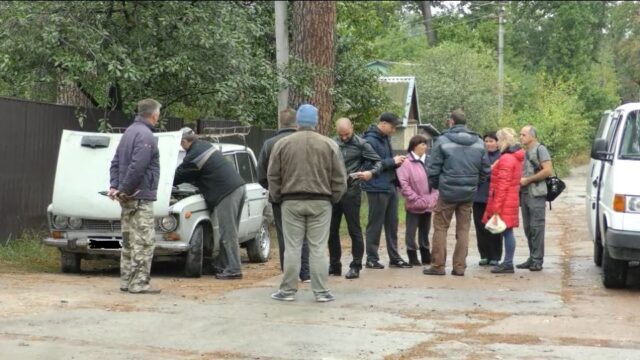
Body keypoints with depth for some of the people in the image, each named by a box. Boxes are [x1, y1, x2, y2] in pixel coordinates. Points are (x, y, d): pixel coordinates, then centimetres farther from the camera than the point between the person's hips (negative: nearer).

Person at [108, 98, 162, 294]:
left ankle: (126, 281, 17)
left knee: (129, 241, 13)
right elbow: (137, 167, -24)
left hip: (128, 198, 10)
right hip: (140, 197, -10)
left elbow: (116, 162, 16)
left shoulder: (130, 132, 15)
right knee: (144, 242, -6)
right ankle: (139, 283, -6)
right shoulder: (145, 136, -16)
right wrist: (125, 189, -15)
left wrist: (114, 186, 7)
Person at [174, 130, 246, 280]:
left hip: (227, 193, -9)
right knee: (230, 232, 13)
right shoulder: (206, 145, 18)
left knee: (228, 234, -5)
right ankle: (223, 265, 20)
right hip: (239, 186, 9)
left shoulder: (193, 156, -10)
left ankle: (233, 270, -4)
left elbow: (178, 176, 4)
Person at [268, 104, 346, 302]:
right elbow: (339, 177, 2)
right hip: (320, 202, 0)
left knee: (292, 247, 4)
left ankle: (288, 290, 7)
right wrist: (334, 198, 14)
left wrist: (277, 197, 15)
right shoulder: (329, 145, 1)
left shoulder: (282, 144, 1)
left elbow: (273, 176, 4)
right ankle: (321, 291, 4)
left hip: (291, 202, 0)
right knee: (318, 248, 3)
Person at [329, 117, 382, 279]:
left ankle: (355, 266, 6)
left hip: (351, 192, -5)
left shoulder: (361, 144, -3)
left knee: (354, 230, 0)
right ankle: (334, 265, 19)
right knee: (331, 230, 9)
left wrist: (370, 173, -19)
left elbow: (378, 162, -1)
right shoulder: (333, 144, 10)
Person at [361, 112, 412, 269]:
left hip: (390, 186, 9)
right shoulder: (370, 140, -15)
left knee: (392, 223, 12)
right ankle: (372, 258, 7)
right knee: (375, 224, -1)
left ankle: (394, 257, 19)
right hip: (377, 188, -9)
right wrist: (392, 161, -17)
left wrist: (396, 161, 4)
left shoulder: (385, 138, 13)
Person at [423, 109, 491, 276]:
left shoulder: (443, 140, -8)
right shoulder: (478, 142, 4)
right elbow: (486, 170, 7)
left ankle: (438, 265, 3)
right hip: (469, 193, 3)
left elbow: (434, 169, -6)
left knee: (440, 227, 5)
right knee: (463, 229, 9)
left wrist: (434, 185, 10)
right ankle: (459, 267, 8)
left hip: (448, 192, -3)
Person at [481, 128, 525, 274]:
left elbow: (502, 185, -19)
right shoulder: (515, 157, 15)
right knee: (507, 231, 11)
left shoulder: (506, 159, -16)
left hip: (505, 201, -10)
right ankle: (507, 262, 15)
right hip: (511, 199, 10)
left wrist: (496, 207, -19)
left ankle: (508, 264, -5)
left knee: (507, 231, -7)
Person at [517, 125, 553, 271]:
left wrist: (528, 180, -13)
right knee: (528, 228, 9)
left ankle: (537, 260, -7)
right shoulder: (524, 152, 18)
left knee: (536, 227, -8)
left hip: (536, 194, -8)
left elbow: (548, 171, -14)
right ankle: (532, 259, 14)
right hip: (524, 194, 8)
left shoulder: (540, 149, -5)